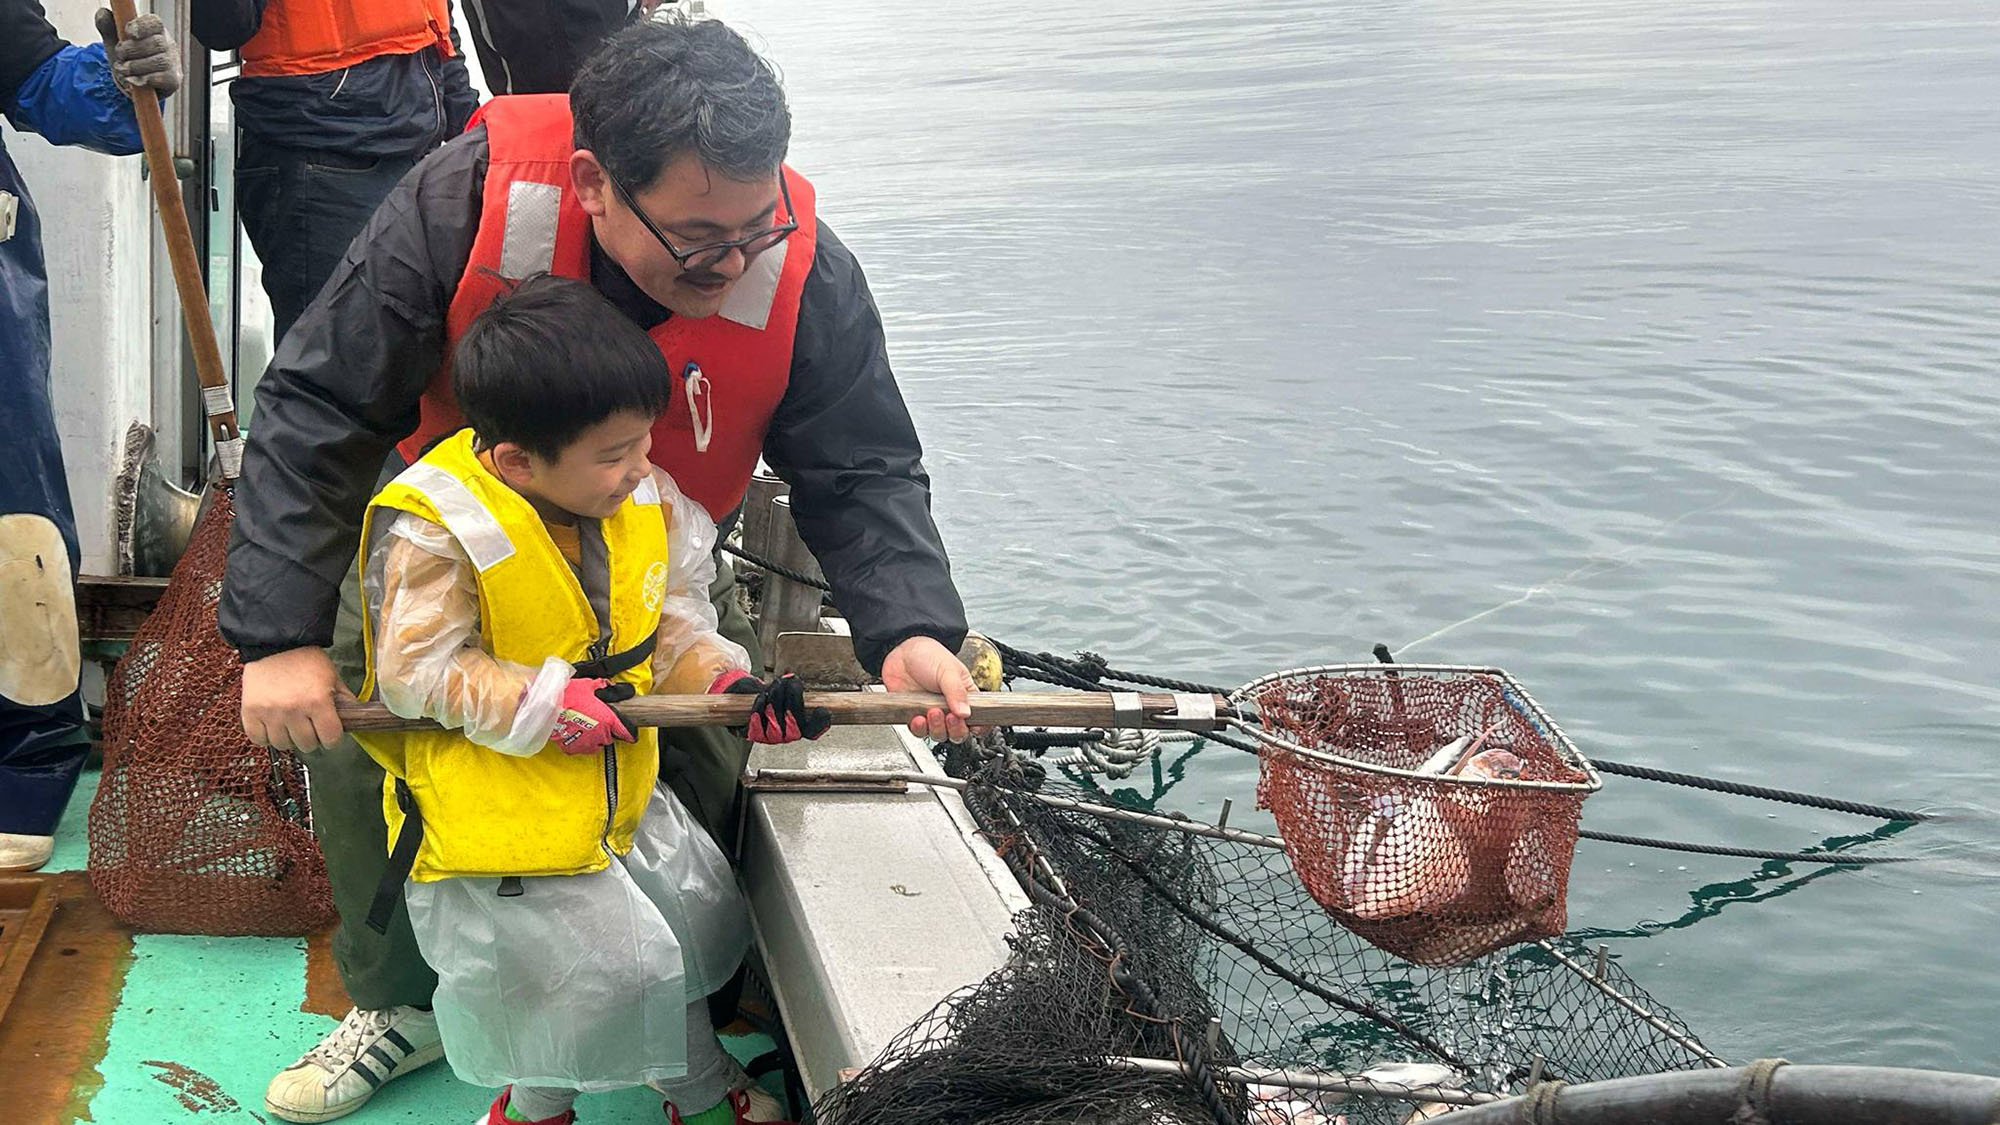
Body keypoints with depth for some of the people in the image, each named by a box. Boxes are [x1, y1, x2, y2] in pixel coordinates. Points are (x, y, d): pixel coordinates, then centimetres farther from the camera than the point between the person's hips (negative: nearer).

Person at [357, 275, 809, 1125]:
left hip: (618, 785, 8)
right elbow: (414, 672, -21)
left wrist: (726, 681, -13)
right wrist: (543, 706, -26)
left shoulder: (645, 503, -5)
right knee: (600, 964, -10)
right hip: (490, 807, -7)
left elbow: (671, 622, 5)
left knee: (700, 914, 18)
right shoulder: (432, 533, -25)